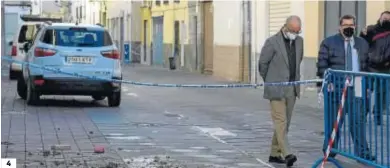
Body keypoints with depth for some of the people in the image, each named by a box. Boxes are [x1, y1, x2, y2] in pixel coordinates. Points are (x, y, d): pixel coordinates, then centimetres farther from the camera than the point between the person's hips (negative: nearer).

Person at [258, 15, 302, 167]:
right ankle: (287, 154, -18)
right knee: (280, 121, -11)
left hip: (292, 89, 6)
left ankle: (275, 154, 15)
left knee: (285, 123, 8)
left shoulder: (299, 41, 8)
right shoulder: (272, 42, -10)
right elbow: (262, 63, -1)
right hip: (276, 89, -6)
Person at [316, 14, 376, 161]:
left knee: (358, 120, -3)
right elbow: (322, 65, 0)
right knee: (334, 120, 3)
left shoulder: (362, 44, 15)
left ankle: (362, 152, -1)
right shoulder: (329, 43, 4)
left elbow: (366, 66, 17)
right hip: (337, 88, -2)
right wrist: (327, 82, -10)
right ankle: (330, 151, 13)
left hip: (357, 88, 3)